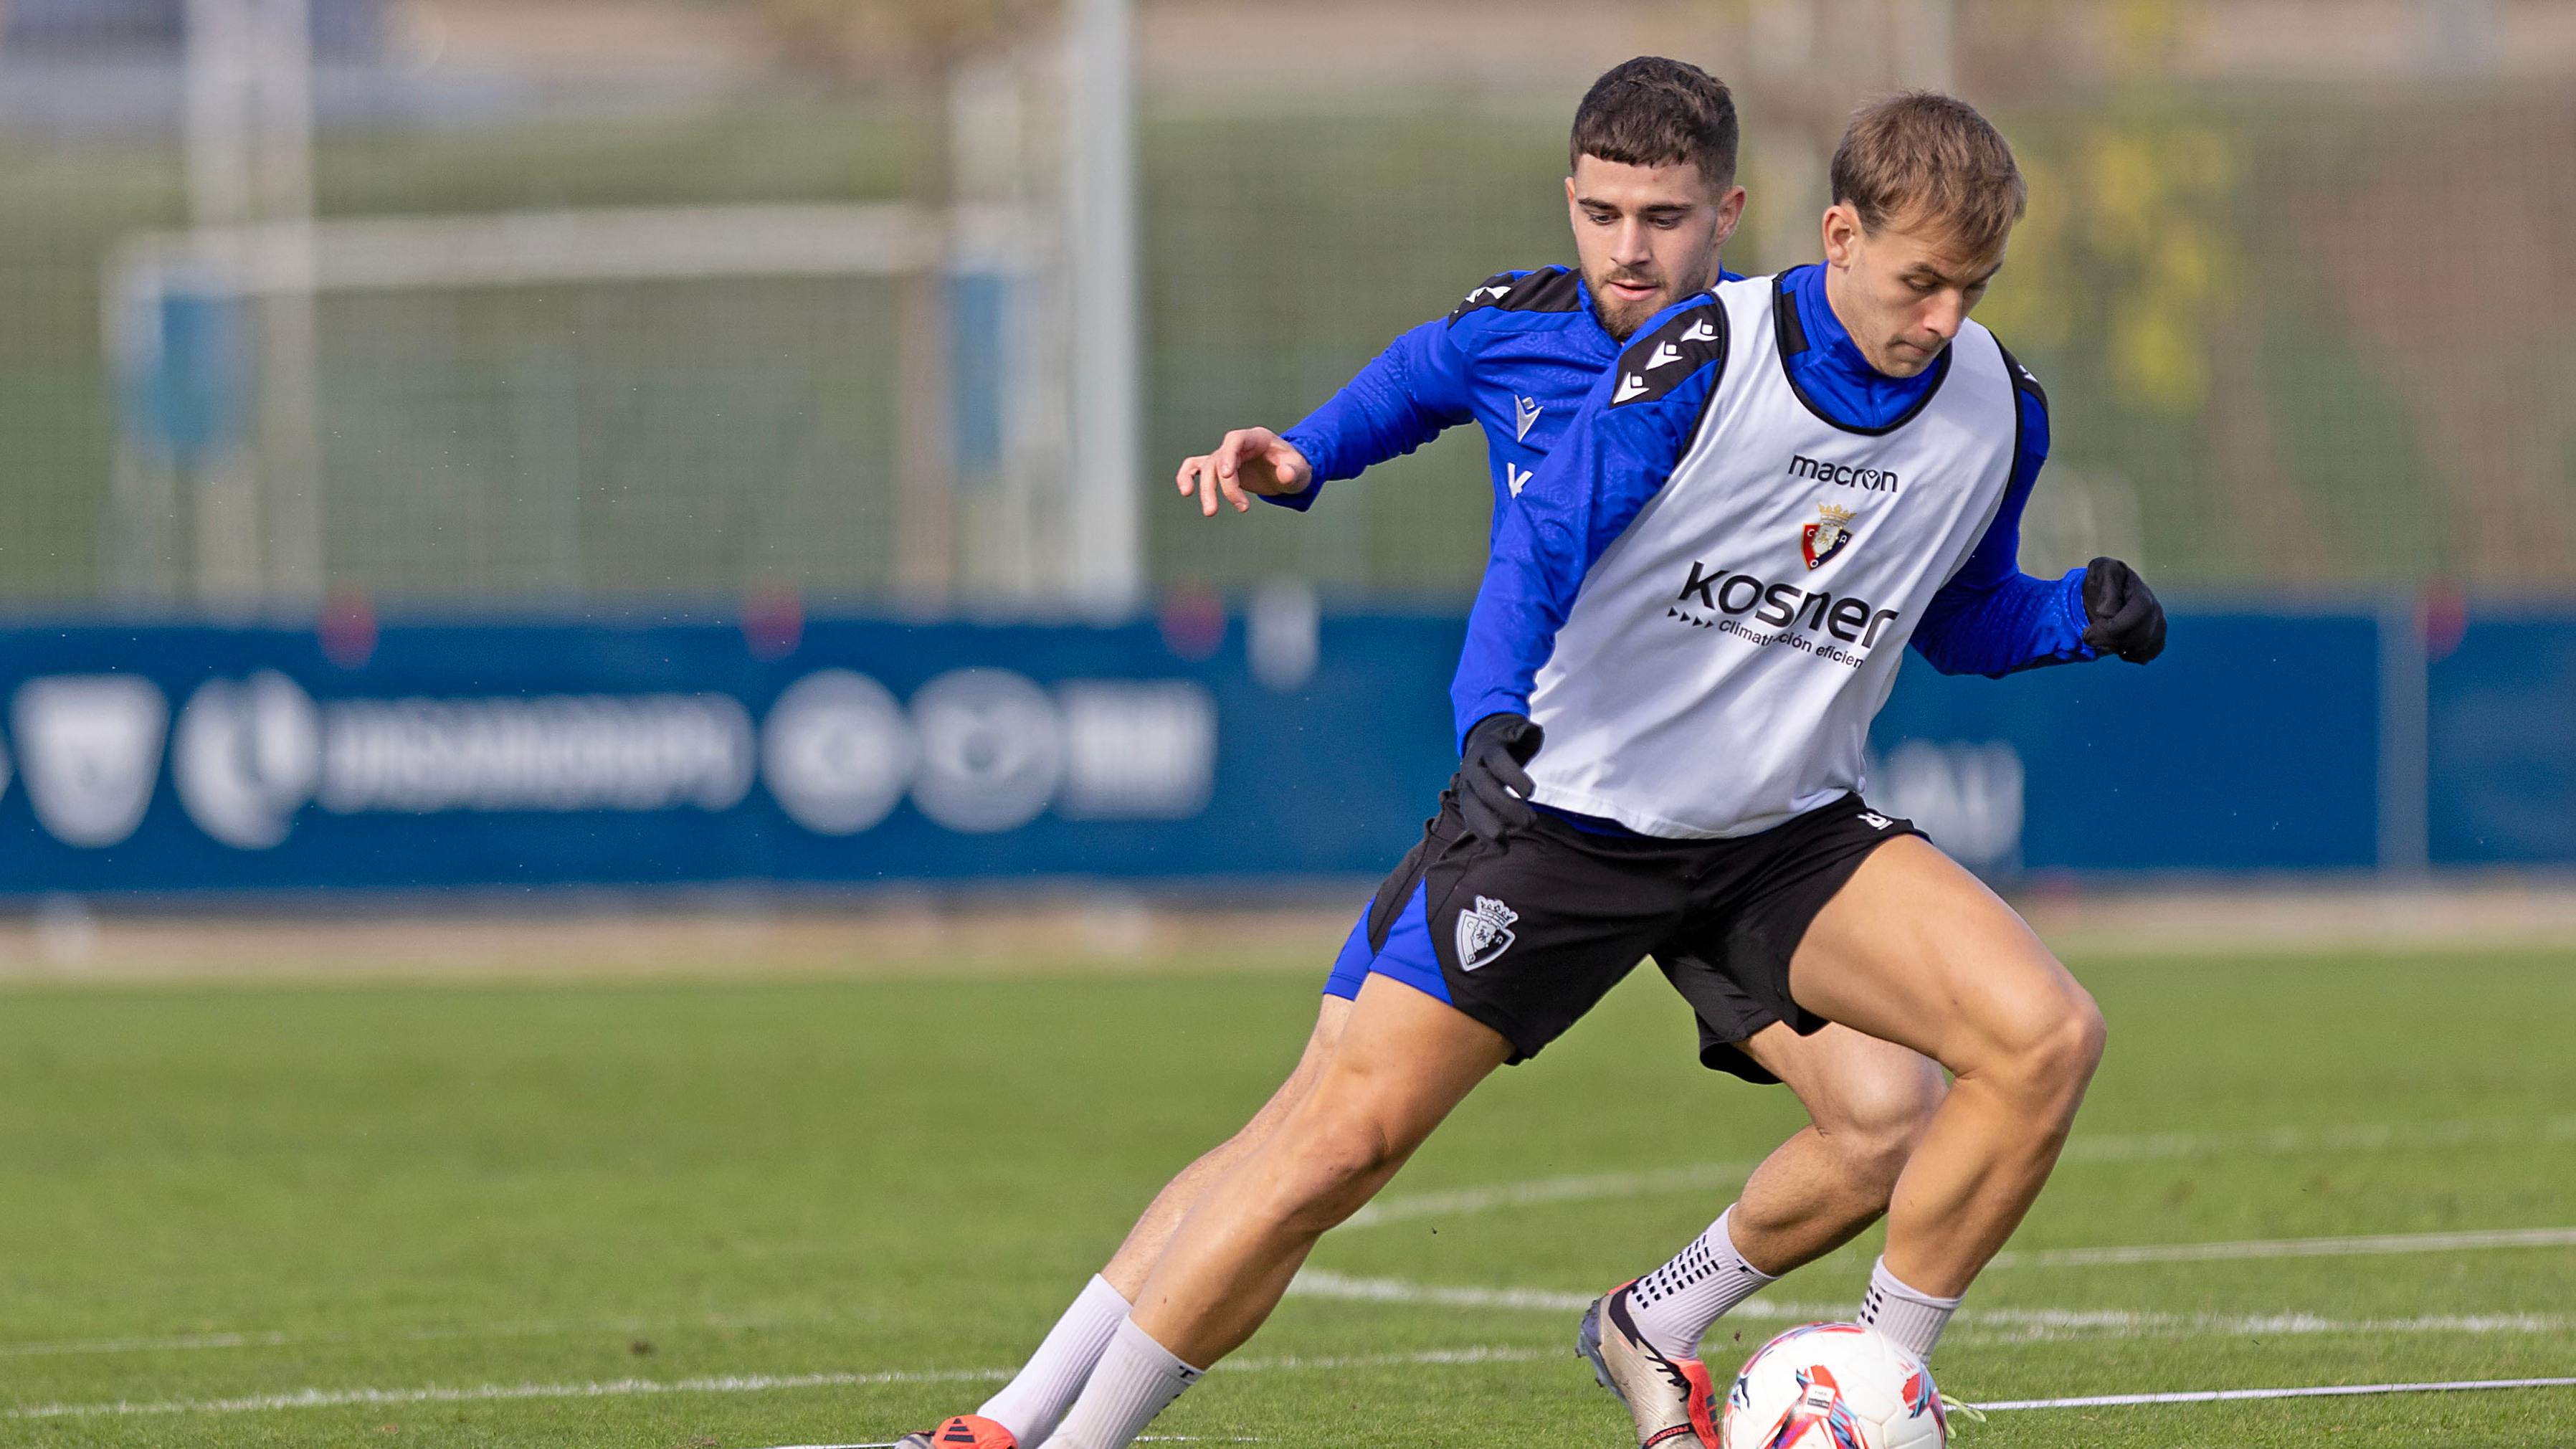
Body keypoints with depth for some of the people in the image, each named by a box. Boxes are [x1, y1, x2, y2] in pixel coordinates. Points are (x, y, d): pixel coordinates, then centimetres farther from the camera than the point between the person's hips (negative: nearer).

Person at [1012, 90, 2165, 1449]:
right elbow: (1540, 543, -20)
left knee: (2046, 1038, -18)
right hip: (1559, 811, -4)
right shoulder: (1704, 354, -16)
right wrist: (1492, 718, -36)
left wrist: (2078, 616, -5)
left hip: (1785, 830, 4)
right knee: (1352, 1131, -11)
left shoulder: (1995, 408, -1)